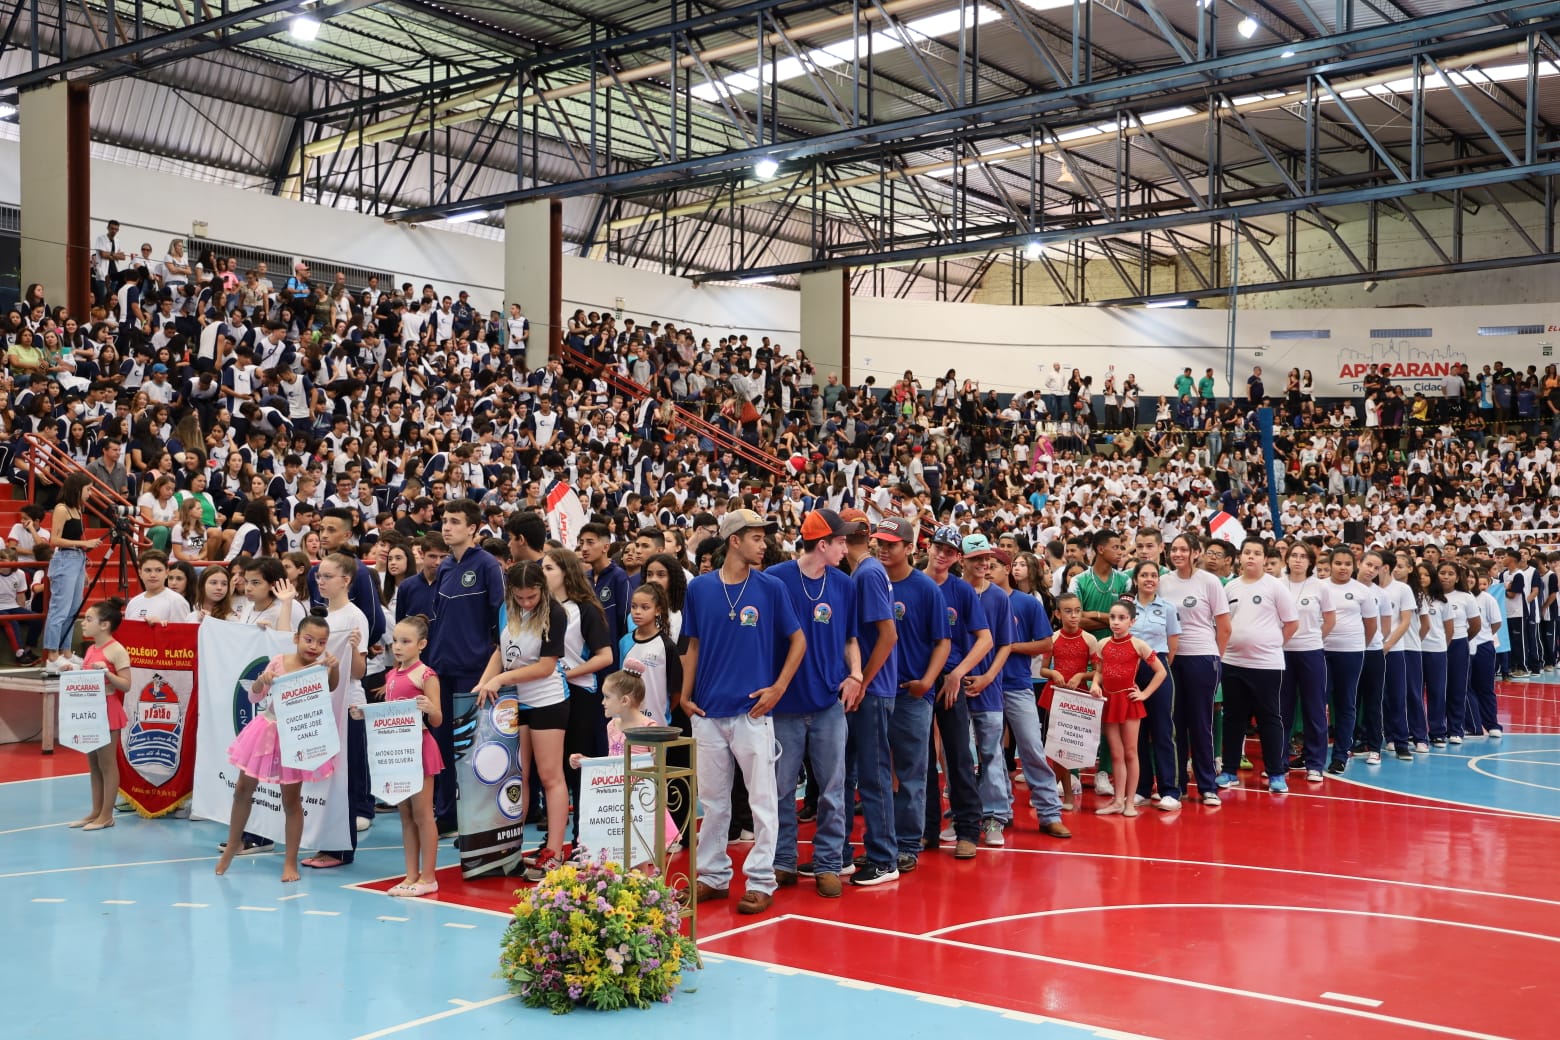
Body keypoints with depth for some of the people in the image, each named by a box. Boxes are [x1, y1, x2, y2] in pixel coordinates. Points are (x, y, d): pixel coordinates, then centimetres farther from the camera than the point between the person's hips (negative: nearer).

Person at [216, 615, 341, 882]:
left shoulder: (320, 668, -8)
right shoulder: (278, 661, -5)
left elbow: (331, 687, -25)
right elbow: (254, 698, -1)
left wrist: (334, 668, -41)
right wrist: (261, 681, -21)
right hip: (268, 730, 3)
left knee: (291, 798, 2)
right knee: (243, 789, 12)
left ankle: (290, 862, 12)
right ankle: (232, 846, 33)